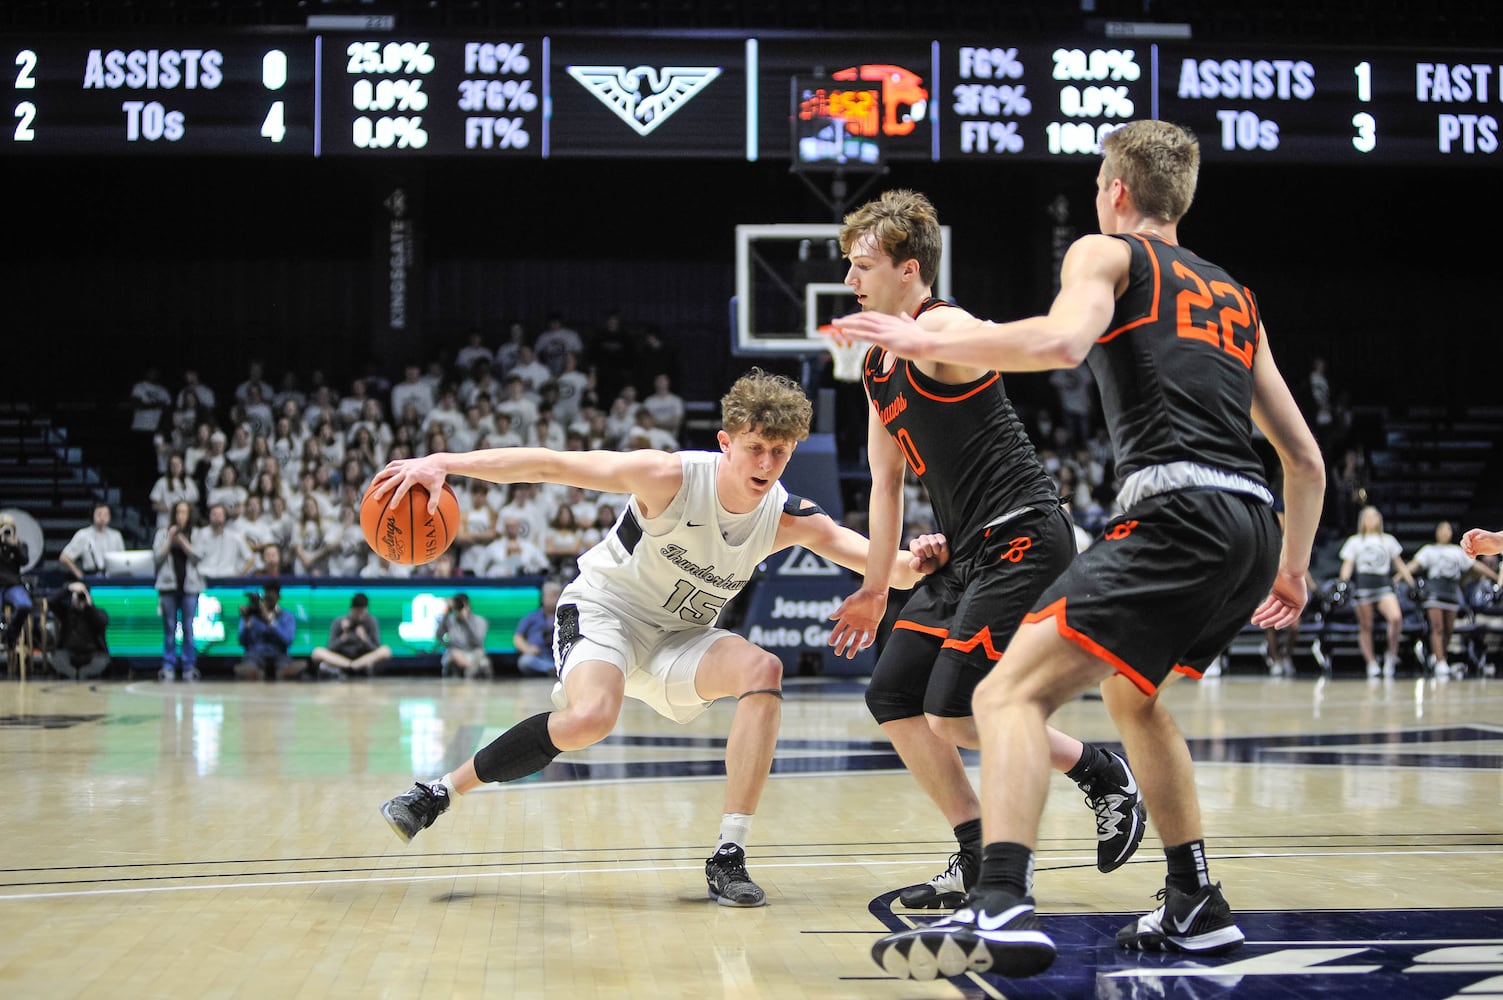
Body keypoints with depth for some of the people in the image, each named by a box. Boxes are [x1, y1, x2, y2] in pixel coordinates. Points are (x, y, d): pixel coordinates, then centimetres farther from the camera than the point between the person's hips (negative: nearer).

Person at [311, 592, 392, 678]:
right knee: (317, 653, -28)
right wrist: (344, 636, -23)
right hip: (341, 659, 0)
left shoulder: (371, 621, -7)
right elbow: (331, 649, -10)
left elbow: (376, 651, -8)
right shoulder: (338, 622, -8)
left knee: (386, 651, -30)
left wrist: (365, 639, -25)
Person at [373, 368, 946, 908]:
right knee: (590, 719, -33)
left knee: (763, 670, -24)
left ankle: (728, 859, -20)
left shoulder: (791, 520, -14)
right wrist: (444, 463, -31)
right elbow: (550, 466, -24)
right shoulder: (671, 478, -25)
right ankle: (441, 791, -14)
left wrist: (909, 566, -47)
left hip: (679, 637, 4)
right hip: (605, 609, -4)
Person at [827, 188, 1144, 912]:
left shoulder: (942, 329, -11)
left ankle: (1103, 774, 8)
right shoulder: (877, 368, 17)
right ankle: (978, 861, 14)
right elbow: (886, 479, 23)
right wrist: (878, 585, 22)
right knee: (892, 696, 7)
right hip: (968, 554, 10)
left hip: (1023, 540, -10)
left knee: (954, 710, -14)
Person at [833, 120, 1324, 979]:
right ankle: (1196, 906, 32)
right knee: (1130, 694, 31)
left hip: (1180, 514, -8)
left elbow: (1062, 339, -15)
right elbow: (1307, 458, 30)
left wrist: (930, 342, -8)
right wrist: (1294, 567, 40)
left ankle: (1003, 909, -36)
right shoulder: (1234, 295, 30)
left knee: (1010, 692, -15)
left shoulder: (1106, 252, 10)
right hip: (1255, 525, 8)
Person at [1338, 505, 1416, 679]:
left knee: (1396, 617, -23)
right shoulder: (1355, 541, 12)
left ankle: (1391, 654, -5)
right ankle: (1372, 664, 6)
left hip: (1384, 584, 1)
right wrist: (1343, 582, -12)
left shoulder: (1388, 540, 17)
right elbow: (1348, 565, 5)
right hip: (1363, 584, 0)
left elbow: (1399, 564, 19)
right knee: (1365, 627, -1)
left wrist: (1411, 583, 11)